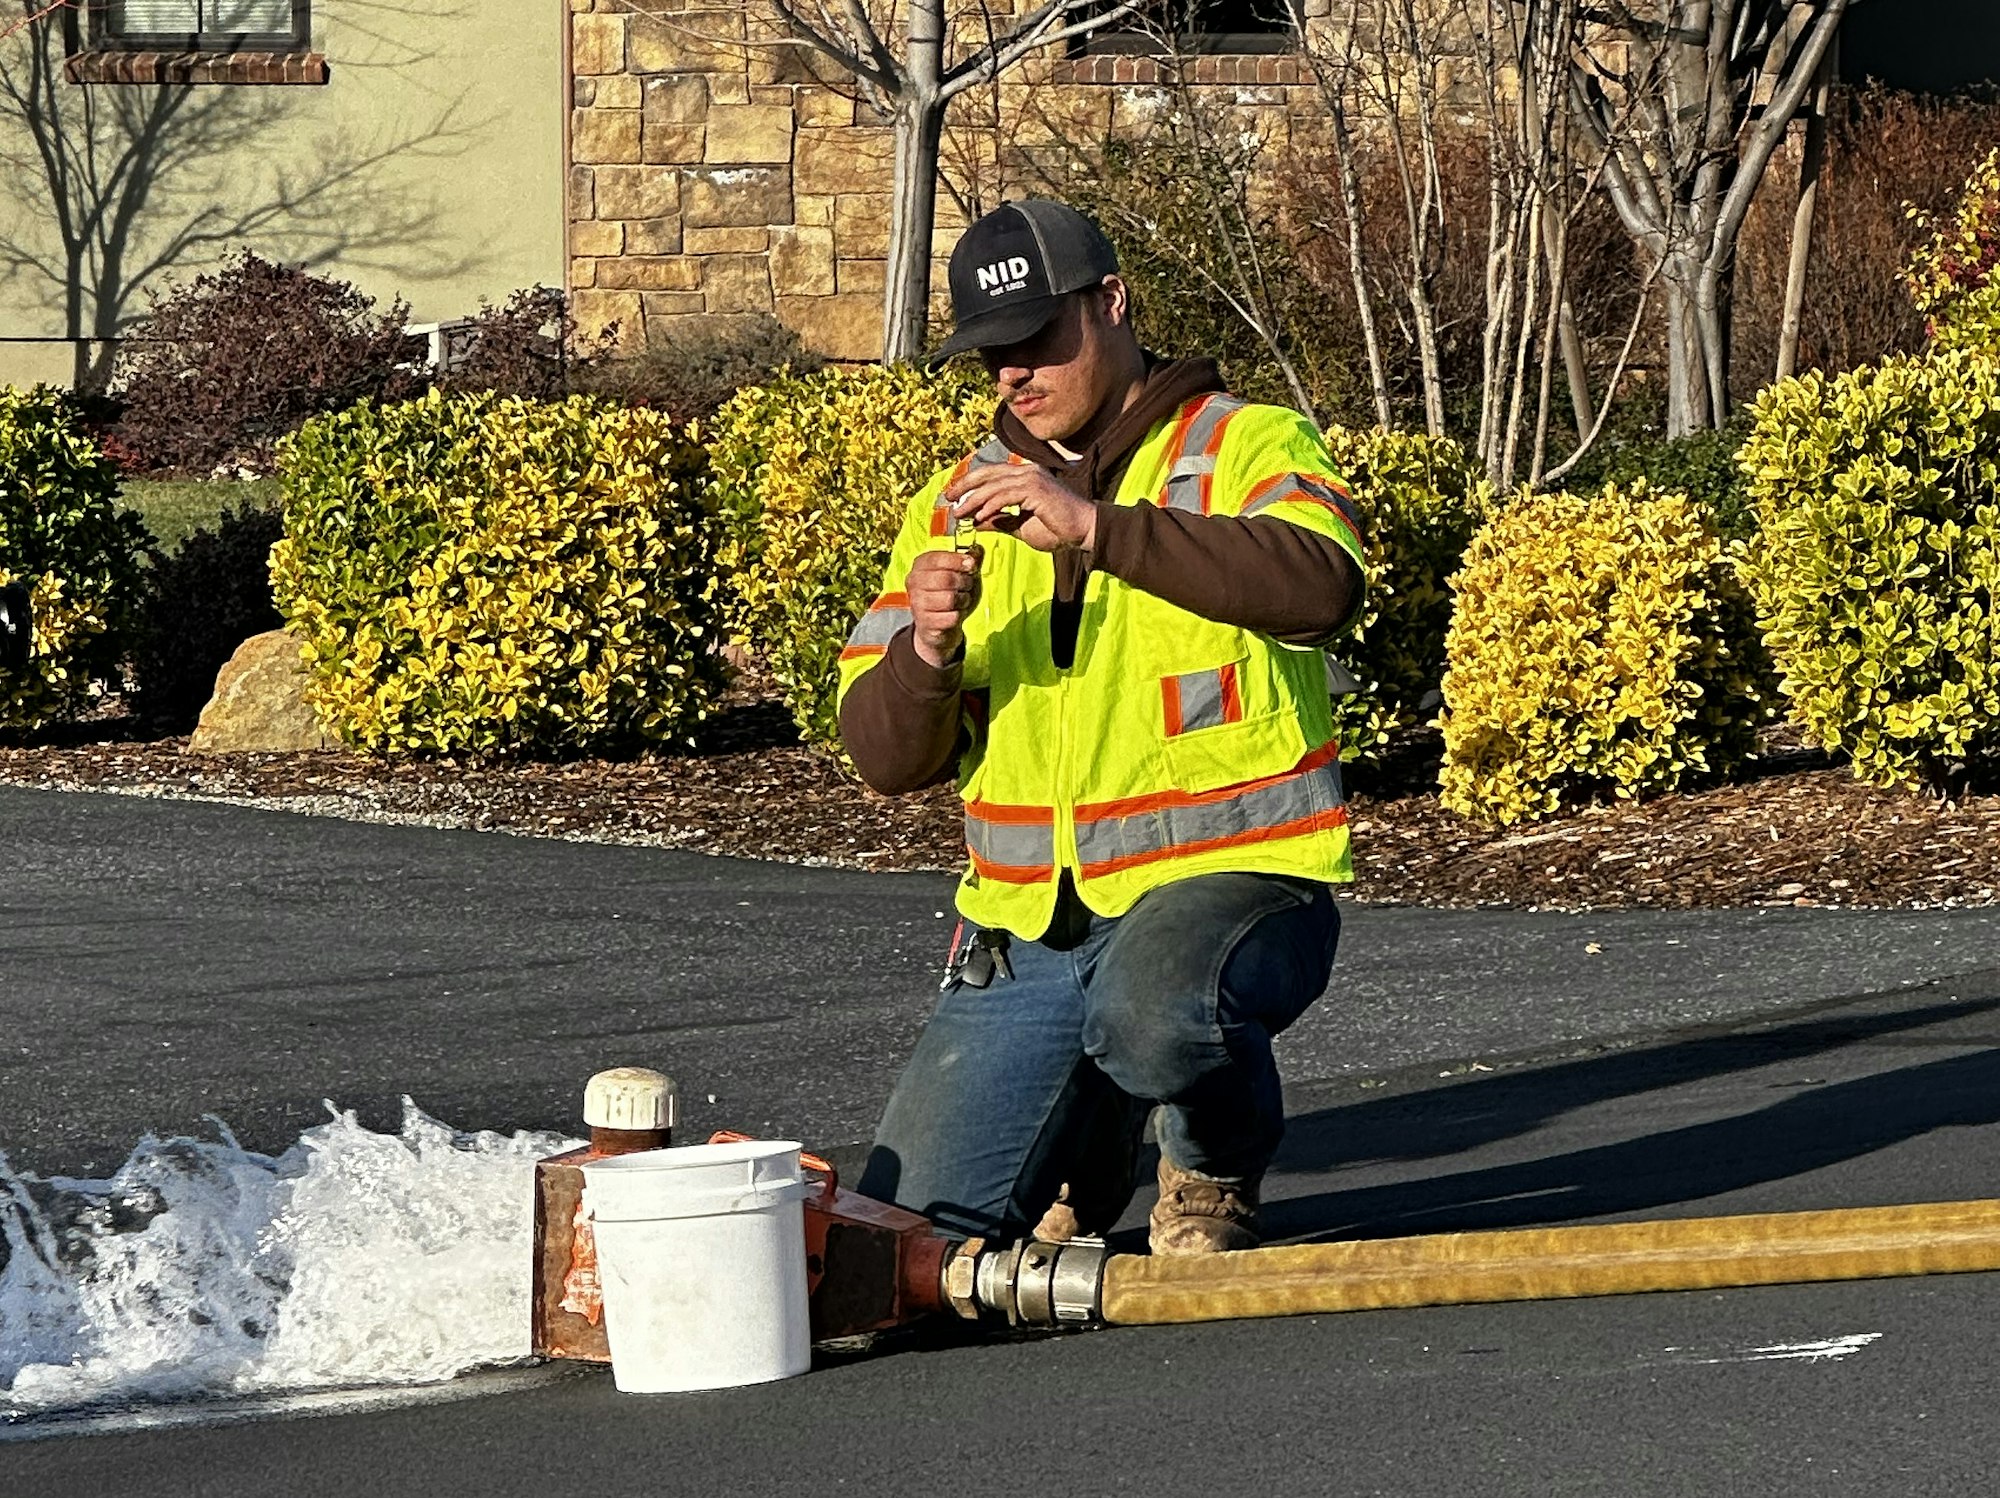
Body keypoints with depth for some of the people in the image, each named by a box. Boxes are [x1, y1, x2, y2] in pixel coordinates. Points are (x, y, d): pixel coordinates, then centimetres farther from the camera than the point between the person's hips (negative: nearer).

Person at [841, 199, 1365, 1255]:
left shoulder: (1248, 447, -3)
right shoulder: (957, 505, 12)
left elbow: (1321, 589, -27)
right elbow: (887, 758, 7)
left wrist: (1096, 526, -33)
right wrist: (927, 650, -16)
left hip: (1226, 880, -5)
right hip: (1027, 921, 5)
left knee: (1152, 1010, -40)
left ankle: (1217, 1172, -3)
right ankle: (1096, 1130, 29)